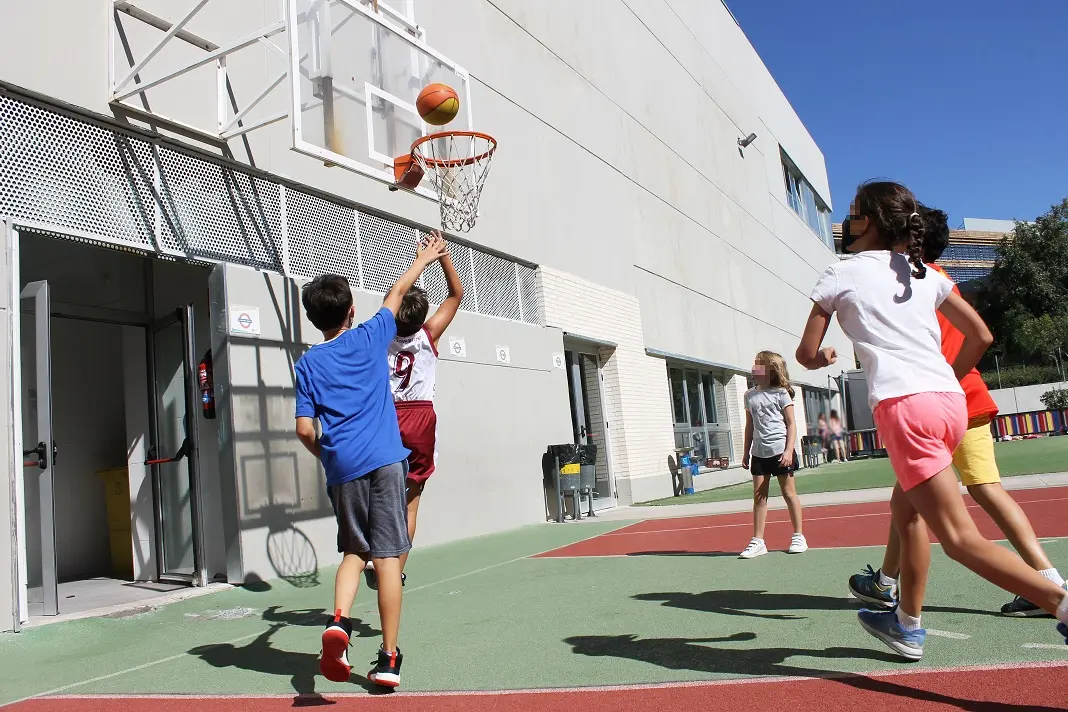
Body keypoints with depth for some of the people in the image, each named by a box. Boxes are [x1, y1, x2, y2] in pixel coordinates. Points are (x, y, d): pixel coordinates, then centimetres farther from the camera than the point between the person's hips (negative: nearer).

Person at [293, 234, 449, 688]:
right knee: (387, 557, 0)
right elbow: (397, 293, 22)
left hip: (341, 468, 2)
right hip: (384, 461, -2)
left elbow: (305, 430, 2)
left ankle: (337, 622, -7)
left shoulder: (308, 364, 7)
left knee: (353, 552, 17)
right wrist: (423, 259, 38)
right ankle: (388, 659, 3)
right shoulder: (369, 338, 6)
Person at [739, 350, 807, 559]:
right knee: (759, 496, 3)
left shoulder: (781, 393, -2)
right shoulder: (750, 395, 11)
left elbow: (791, 424, -4)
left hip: (780, 450, -4)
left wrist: (788, 450, -14)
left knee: (788, 492, 4)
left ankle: (798, 537, 17)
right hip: (759, 453, 5)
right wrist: (746, 452, 13)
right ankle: (758, 541, 7)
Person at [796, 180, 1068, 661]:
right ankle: (908, 626, 31)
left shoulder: (841, 274, 5)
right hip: (952, 401, 8)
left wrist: (823, 357, 31)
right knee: (905, 512, 22)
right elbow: (981, 336, 19)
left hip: (904, 406, -7)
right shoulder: (925, 274, 19)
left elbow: (807, 355, 8)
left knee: (961, 539, -7)